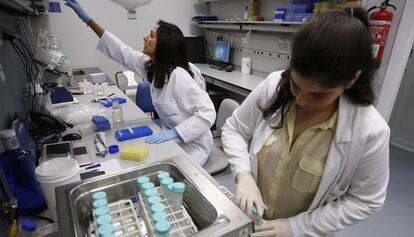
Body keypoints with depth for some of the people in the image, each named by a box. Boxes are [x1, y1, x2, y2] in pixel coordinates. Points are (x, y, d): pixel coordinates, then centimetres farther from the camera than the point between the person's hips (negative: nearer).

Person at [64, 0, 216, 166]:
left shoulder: (178, 76, -28)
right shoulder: (150, 66, -4)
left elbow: (208, 112, -30)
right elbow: (121, 51, 4)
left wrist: (175, 132, -34)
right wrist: (88, 19, 9)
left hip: (192, 144, -7)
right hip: (173, 139, 7)